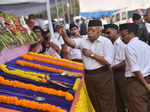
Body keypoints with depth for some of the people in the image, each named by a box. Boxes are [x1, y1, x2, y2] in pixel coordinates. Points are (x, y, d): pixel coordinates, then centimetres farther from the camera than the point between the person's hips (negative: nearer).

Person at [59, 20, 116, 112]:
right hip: (88, 76, 5)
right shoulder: (84, 41, 8)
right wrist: (64, 35, -26)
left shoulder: (106, 42, -7)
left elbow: (108, 62, -15)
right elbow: (71, 43, -7)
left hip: (103, 76, -5)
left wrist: (92, 54, -13)